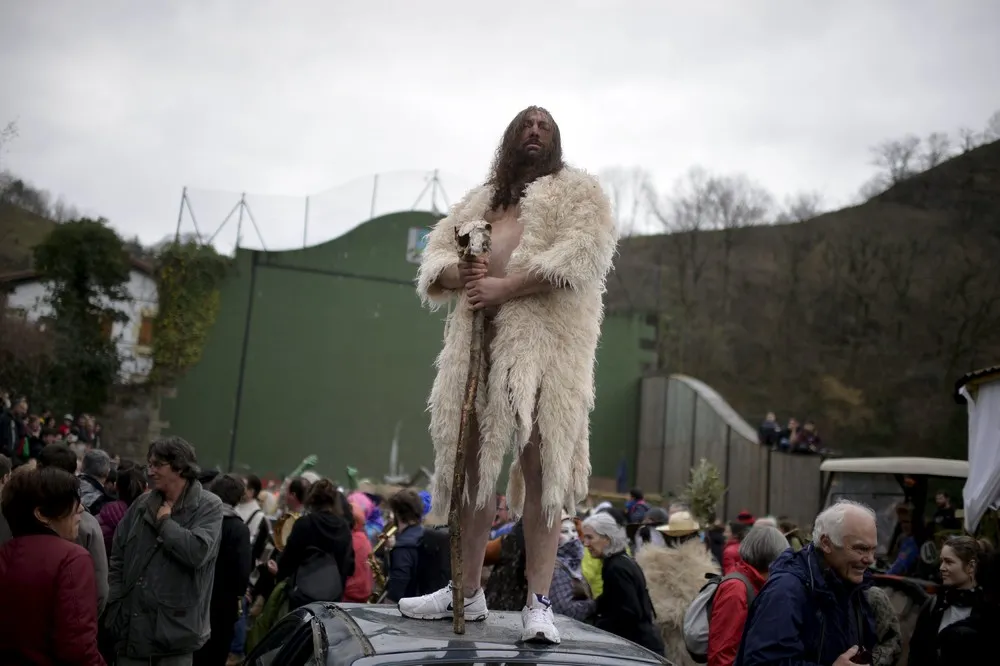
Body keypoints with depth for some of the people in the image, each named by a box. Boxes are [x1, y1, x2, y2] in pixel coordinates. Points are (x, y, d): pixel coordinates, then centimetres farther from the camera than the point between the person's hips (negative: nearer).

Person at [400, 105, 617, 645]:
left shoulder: (578, 192, 11)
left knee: (540, 466, -8)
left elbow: (581, 256, -8)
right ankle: (468, 590, 17)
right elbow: (433, 256, 20)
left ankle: (538, 602, -4)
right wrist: (458, 272, -5)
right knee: (473, 461, 6)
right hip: (477, 341, 5)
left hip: (544, 339, -5)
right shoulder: (481, 200, 27)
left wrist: (505, 286, -15)